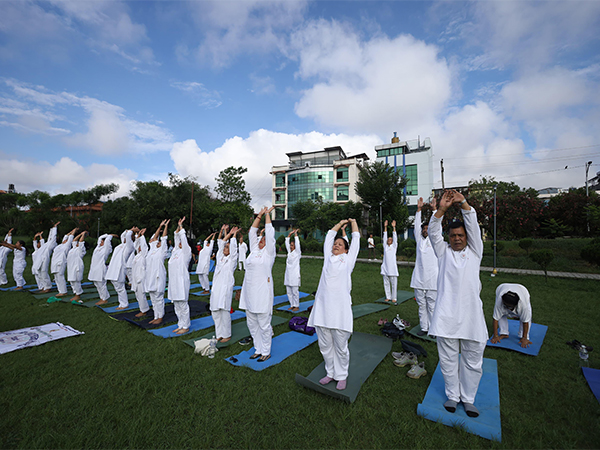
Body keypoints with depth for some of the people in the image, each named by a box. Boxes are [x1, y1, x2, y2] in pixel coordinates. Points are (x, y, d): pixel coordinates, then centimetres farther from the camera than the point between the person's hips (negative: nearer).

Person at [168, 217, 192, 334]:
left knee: (183, 305, -2)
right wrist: (178, 227, 11)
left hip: (181, 281, -8)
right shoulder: (176, 251, 15)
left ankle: (186, 326, 8)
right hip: (173, 281, 8)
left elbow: (184, 240, -11)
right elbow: (177, 238, 18)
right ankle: (180, 325, 24)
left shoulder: (186, 252, -4)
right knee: (176, 305, 13)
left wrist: (181, 228, -5)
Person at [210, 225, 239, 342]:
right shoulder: (221, 257, 16)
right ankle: (219, 334, 19)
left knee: (224, 311, -4)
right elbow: (221, 243, 17)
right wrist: (223, 232, 17)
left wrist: (233, 234, 0)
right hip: (216, 287, 7)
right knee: (215, 312, 8)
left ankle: (226, 335, 10)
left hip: (225, 288, -6)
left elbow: (233, 246, -8)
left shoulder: (232, 259, 0)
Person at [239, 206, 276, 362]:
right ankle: (258, 349, 29)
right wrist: (259, 215, 14)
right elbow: (252, 232, 16)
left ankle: (266, 352, 18)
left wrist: (267, 214, 2)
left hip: (262, 293, -7)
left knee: (264, 324, 3)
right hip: (249, 293, 7)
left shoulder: (269, 252, -2)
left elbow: (270, 232, -6)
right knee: (252, 324, 14)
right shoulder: (254, 250, 14)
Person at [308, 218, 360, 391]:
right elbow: (329, 236, 26)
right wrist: (340, 223, 37)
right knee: (325, 345, 13)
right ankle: (330, 373, 32)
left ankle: (342, 376, 26)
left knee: (341, 347, 6)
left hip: (340, 308, -3)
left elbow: (356, 239, 18)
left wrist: (353, 222, 32)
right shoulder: (328, 258, 16)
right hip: (322, 307, 4)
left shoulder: (348, 259, 9)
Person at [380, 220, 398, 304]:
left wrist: (394, 227, -7)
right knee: (386, 284, 8)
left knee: (394, 284, 1)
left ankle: (394, 298, 10)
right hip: (385, 268, 3)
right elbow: (384, 237, 9)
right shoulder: (385, 246, 12)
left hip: (392, 268, -3)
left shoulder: (394, 246, 6)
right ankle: (388, 297, 20)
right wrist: (385, 227, 4)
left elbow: (395, 238, -1)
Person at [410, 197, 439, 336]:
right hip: (419, 279, 3)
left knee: (432, 306, 2)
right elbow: (417, 225, 5)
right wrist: (419, 209, 1)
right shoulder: (419, 240, 12)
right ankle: (424, 328, 22)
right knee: (421, 305, 11)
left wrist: (434, 209, -8)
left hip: (432, 279, -3)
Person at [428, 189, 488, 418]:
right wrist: (441, 209, -21)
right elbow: (433, 233, -7)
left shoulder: (474, 251, 9)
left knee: (472, 361, 12)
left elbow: (474, 226, -6)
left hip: (471, 315, 1)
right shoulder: (444, 252, 9)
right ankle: (452, 395, 30)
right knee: (448, 359, 11)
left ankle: (468, 398, 31)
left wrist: (463, 203, -20)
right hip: (446, 316, 0)